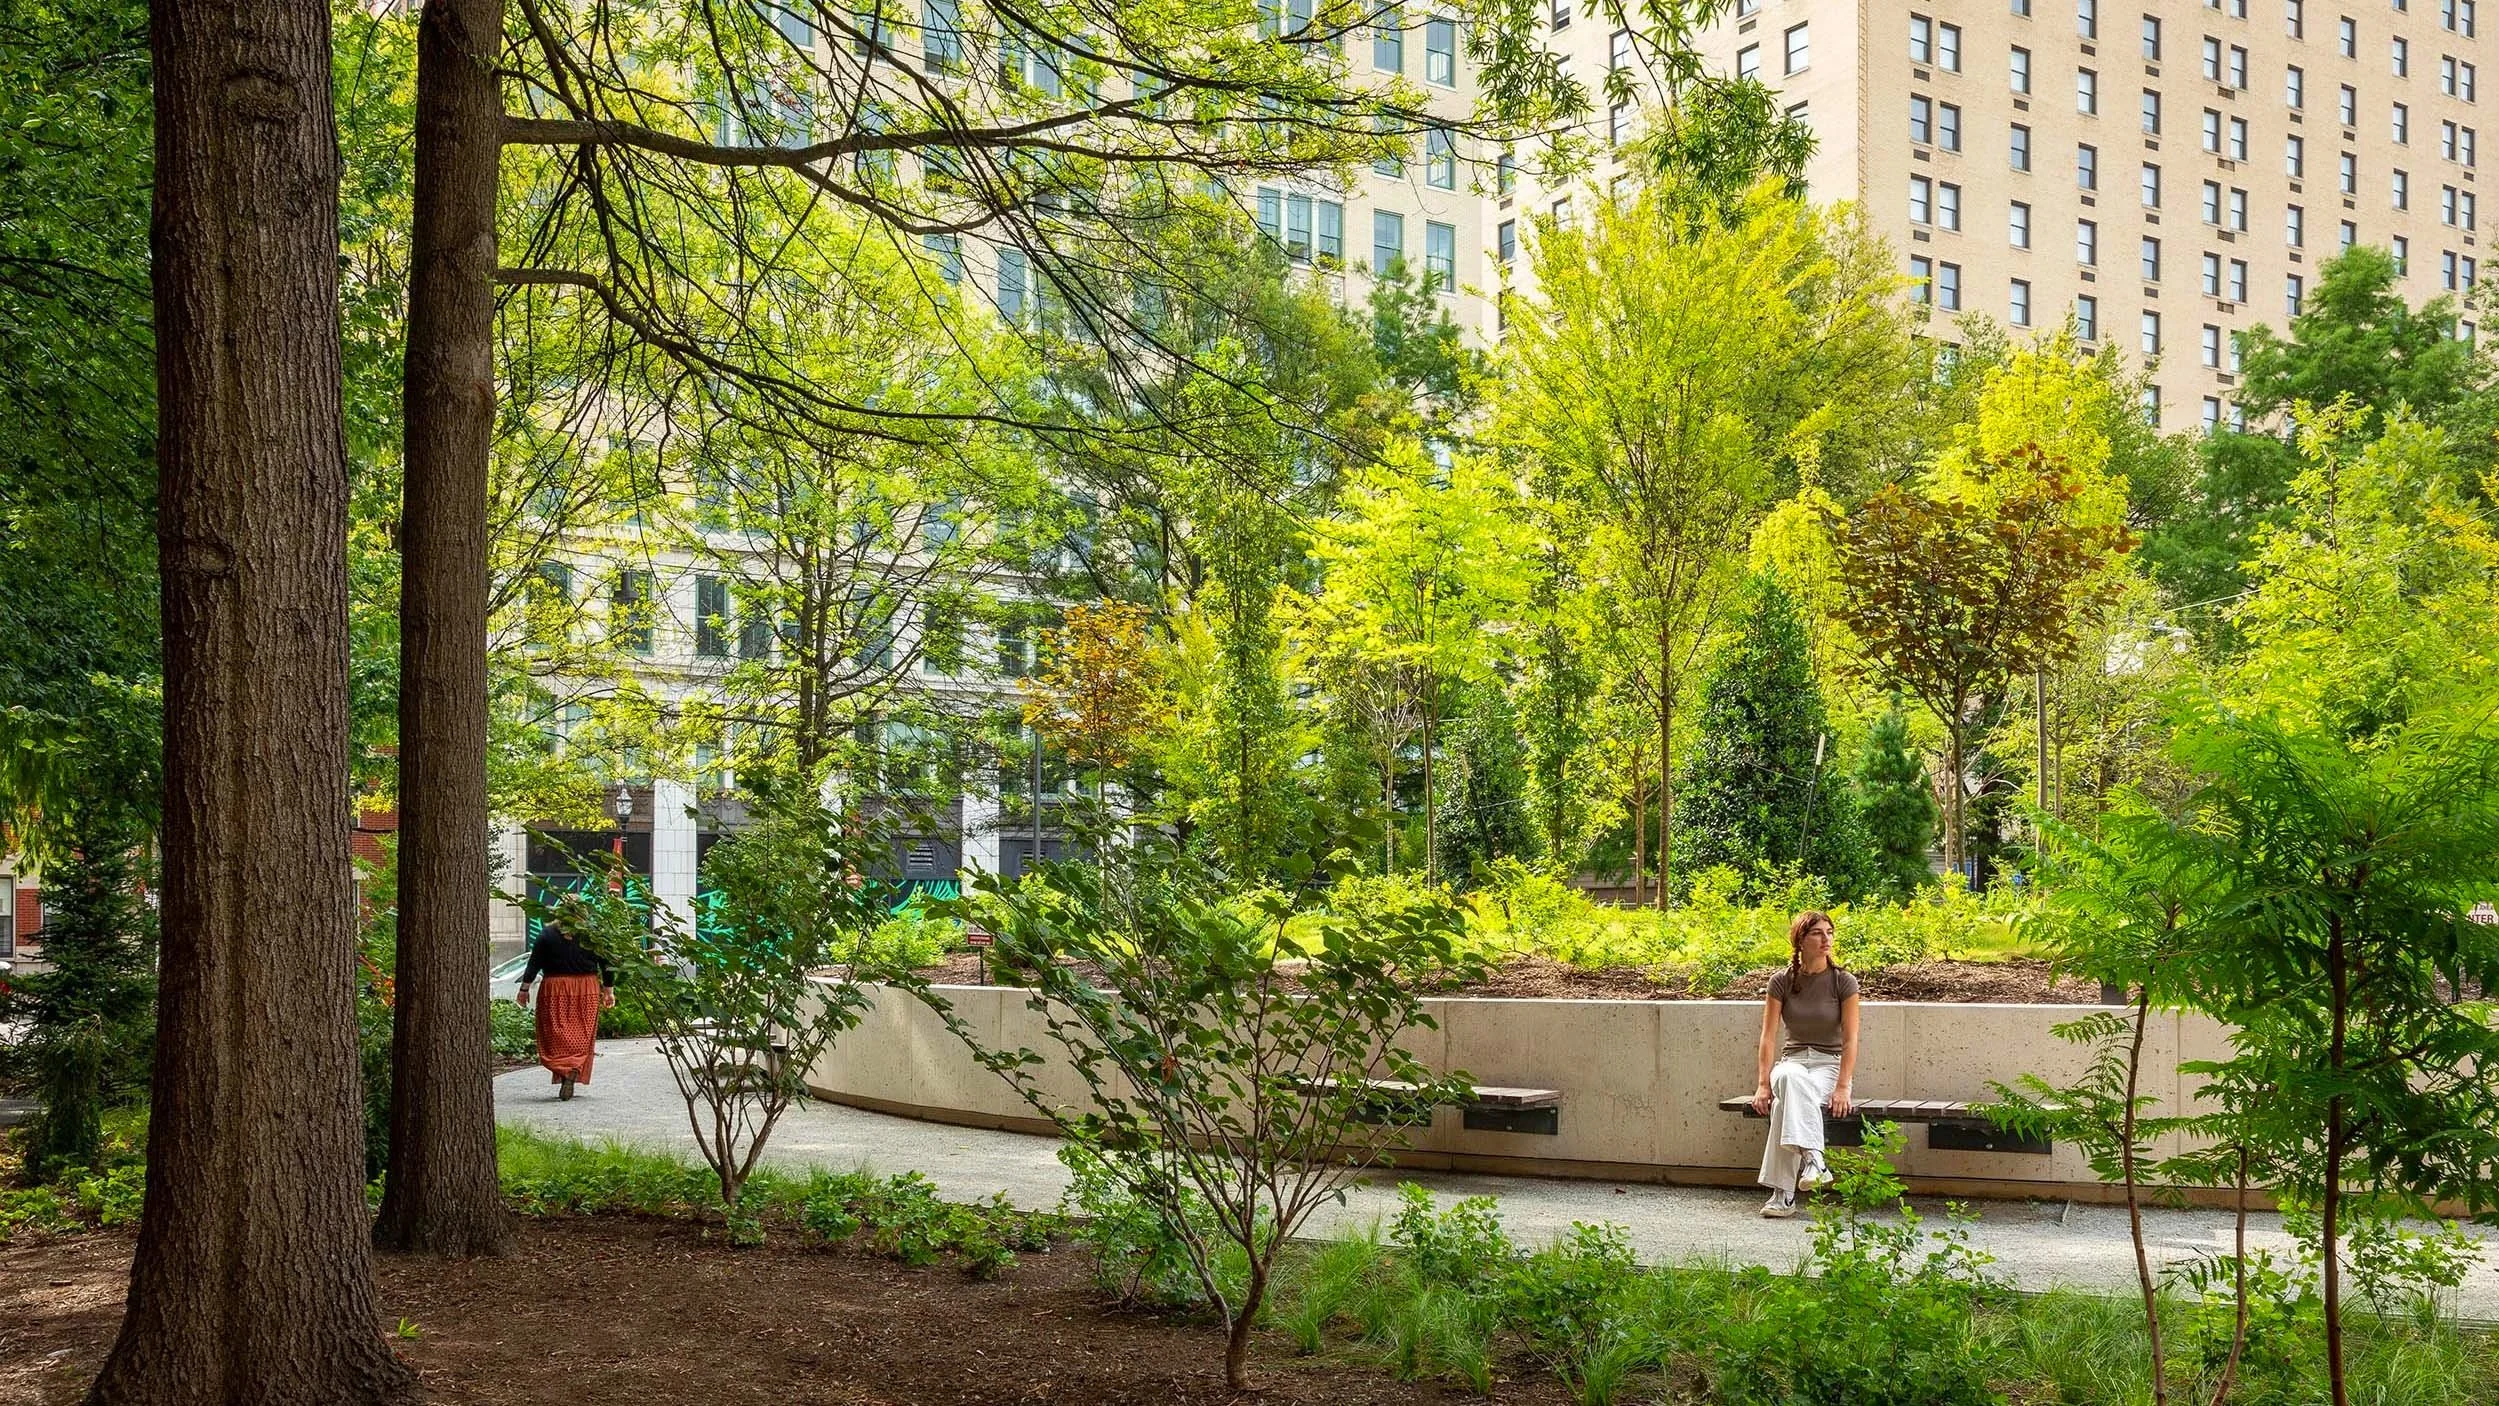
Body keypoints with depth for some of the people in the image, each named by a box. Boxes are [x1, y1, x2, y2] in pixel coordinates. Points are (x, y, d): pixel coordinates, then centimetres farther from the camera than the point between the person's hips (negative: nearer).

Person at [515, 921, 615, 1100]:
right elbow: (606, 964, 4)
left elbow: (534, 963, -2)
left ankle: (564, 1071, -18)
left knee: (555, 1036, 3)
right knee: (582, 1036, 6)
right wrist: (609, 990, 11)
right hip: (587, 991, 1)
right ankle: (575, 1071, -15)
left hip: (555, 990, -1)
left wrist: (524, 988, 3)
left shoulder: (547, 934, -1)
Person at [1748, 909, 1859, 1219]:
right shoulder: (1782, 982, 2)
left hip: (1829, 1063, -2)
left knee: (1786, 1101, -36)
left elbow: (1850, 1039, -8)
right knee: (1791, 1079, -40)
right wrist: (1764, 1084, -13)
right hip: (1792, 1059, 2)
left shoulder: (1844, 983, -2)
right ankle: (1812, 1158, -52)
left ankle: (1783, 1193, -42)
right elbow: (1769, 1036, -2)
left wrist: (1843, 1087, -20)